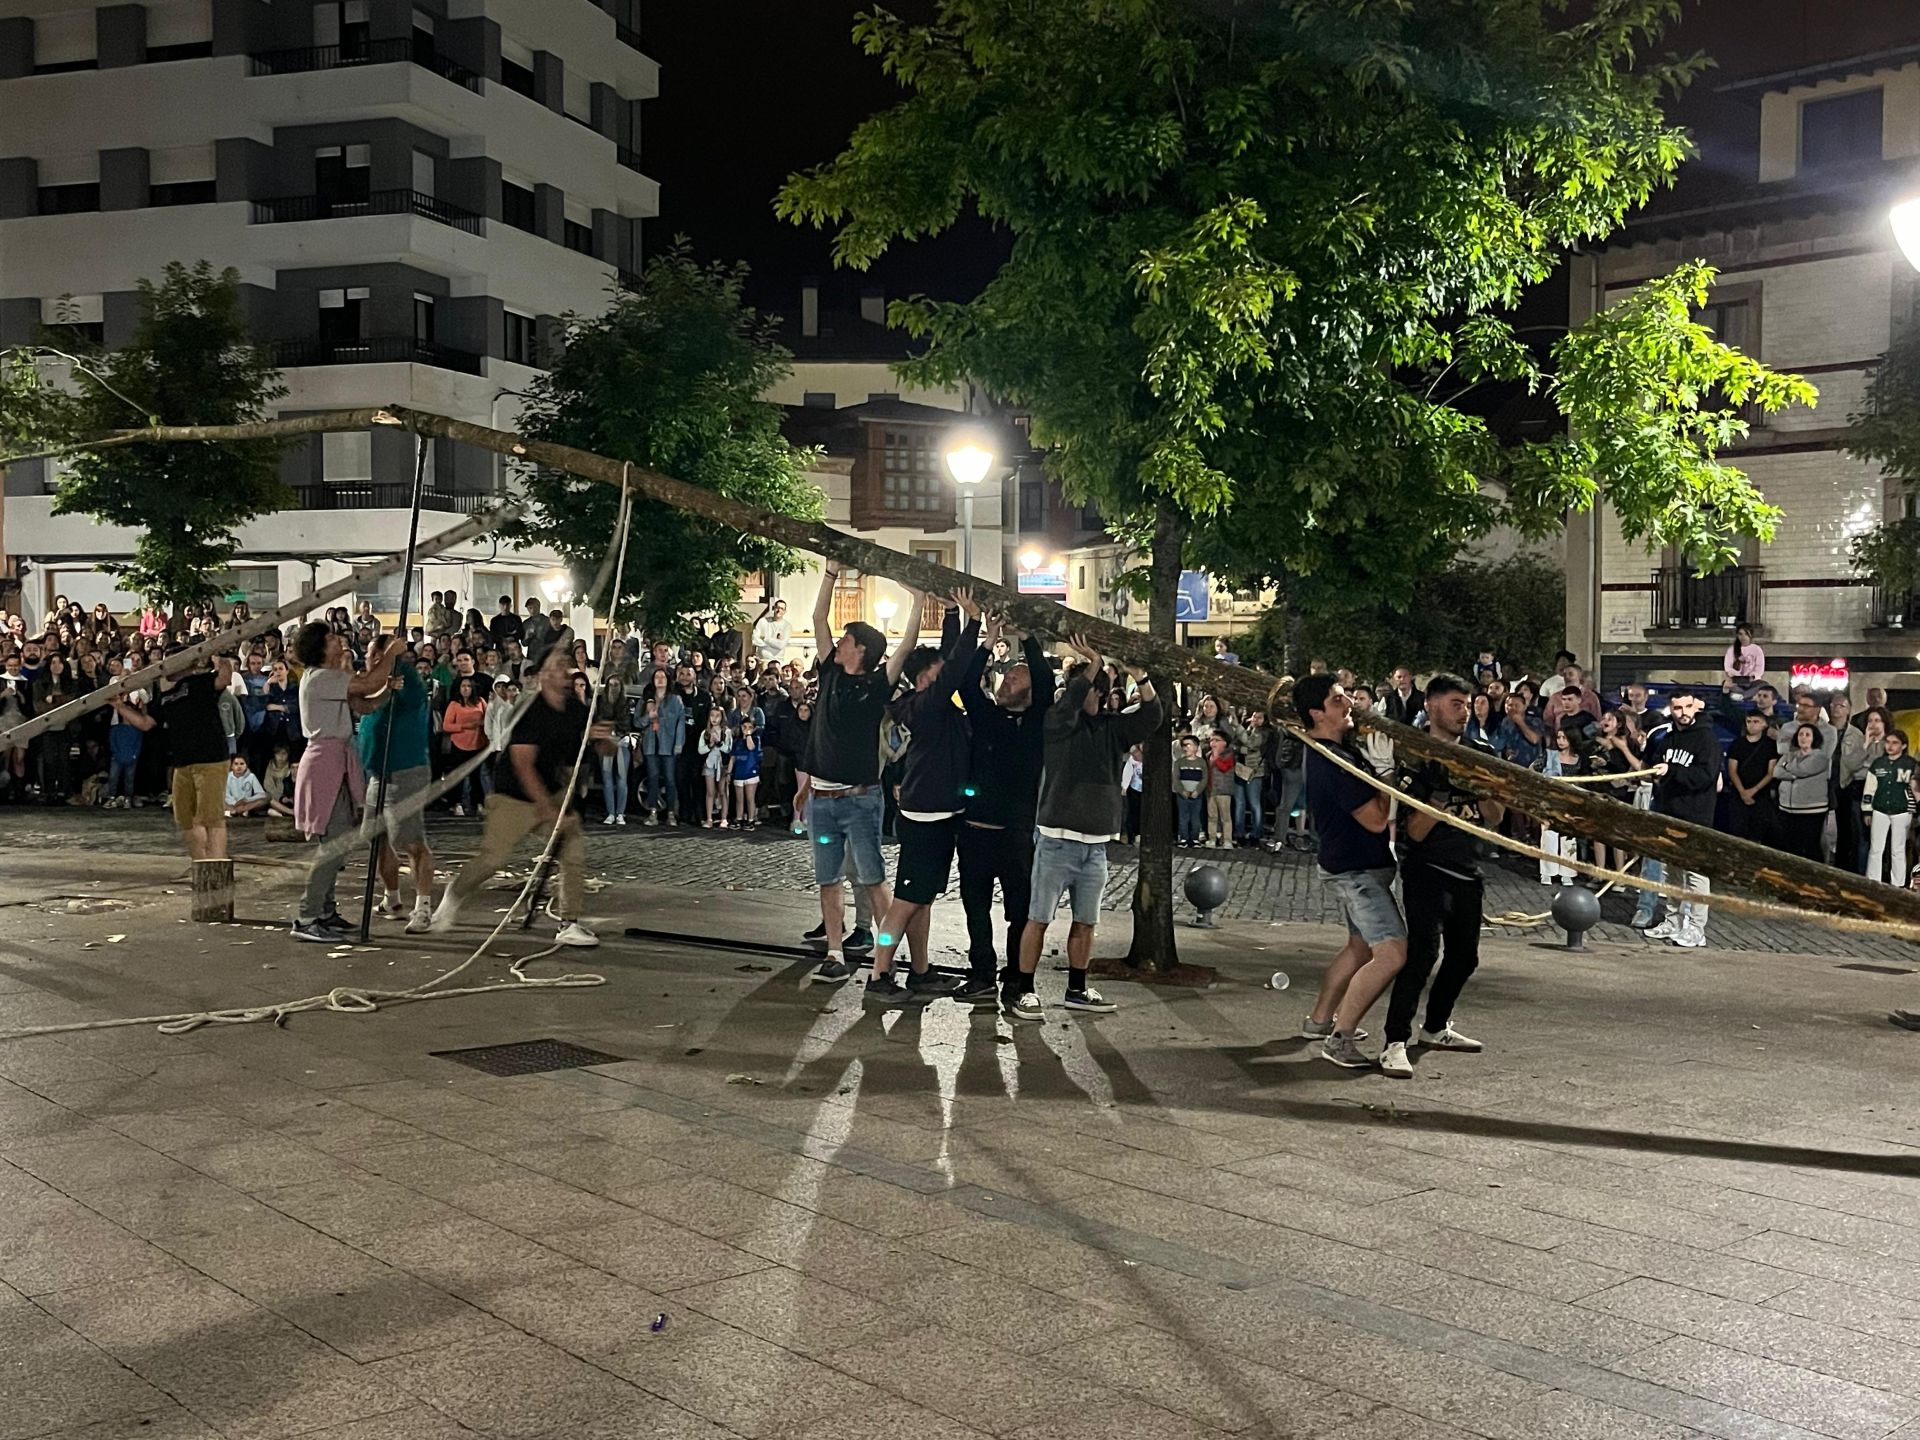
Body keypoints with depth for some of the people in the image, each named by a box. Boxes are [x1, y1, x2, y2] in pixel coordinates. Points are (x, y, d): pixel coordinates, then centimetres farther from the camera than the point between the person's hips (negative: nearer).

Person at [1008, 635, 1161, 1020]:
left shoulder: (1113, 727, 8)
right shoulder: (1059, 722, -4)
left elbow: (1152, 715, -3)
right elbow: (1069, 705, -25)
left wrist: (1137, 674, -14)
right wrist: (1093, 664, -23)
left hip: (1096, 843, 5)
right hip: (1057, 840, -5)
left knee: (1086, 922, 12)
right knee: (1039, 919, -1)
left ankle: (1077, 990, 24)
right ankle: (1021, 991, 6)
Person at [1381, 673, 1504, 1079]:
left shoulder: (1482, 753, 7)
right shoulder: (1416, 758, -10)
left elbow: (1495, 818, 6)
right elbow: (1416, 831, -15)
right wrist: (1443, 790, -27)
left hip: (1469, 870, 7)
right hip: (1427, 869, -7)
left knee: (1464, 955, 14)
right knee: (1423, 950, -20)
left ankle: (1435, 1029, 33)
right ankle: (1395, 1043, -20)